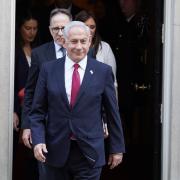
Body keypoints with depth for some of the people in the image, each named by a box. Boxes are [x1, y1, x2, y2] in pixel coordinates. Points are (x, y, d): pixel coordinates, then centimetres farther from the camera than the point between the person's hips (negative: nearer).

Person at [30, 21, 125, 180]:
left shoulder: (103, 71, 1)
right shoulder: (48, 70, 4)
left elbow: (113, 112, 6)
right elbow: (38, 111, 6)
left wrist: (117, 148, 7)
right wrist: (38, 141, -8)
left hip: (89, 154, -1)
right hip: (55, 152, 2)